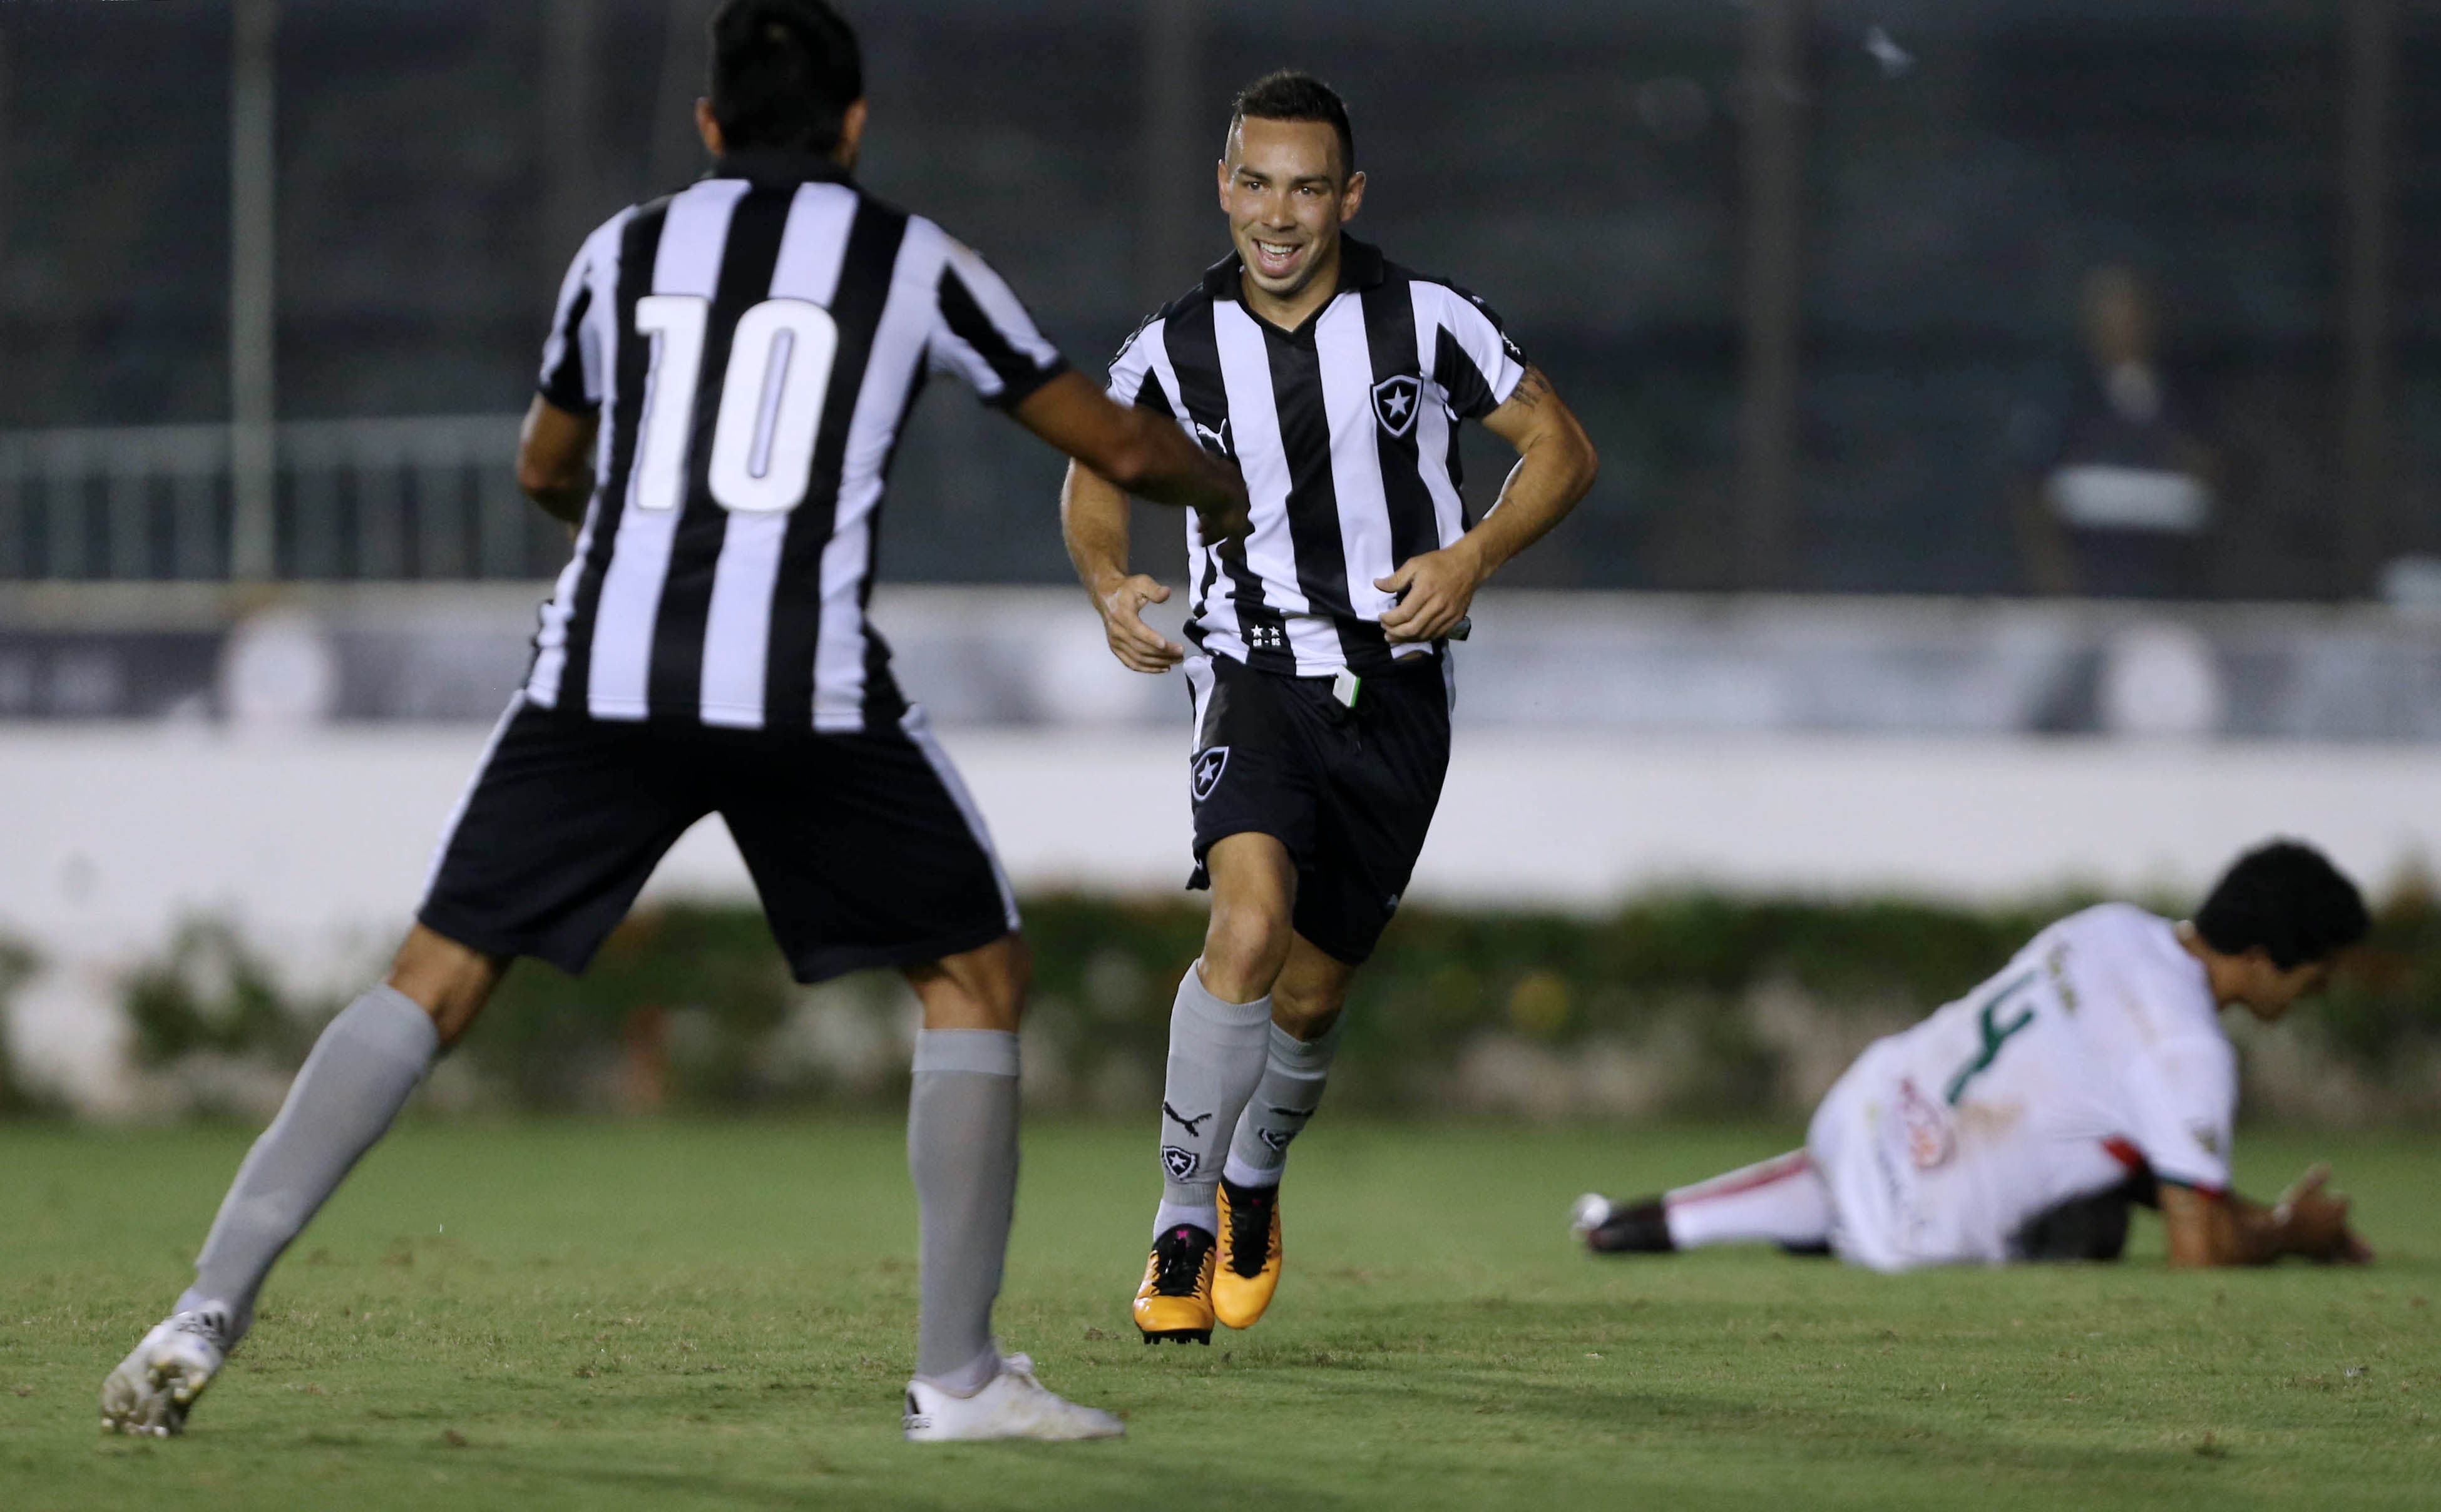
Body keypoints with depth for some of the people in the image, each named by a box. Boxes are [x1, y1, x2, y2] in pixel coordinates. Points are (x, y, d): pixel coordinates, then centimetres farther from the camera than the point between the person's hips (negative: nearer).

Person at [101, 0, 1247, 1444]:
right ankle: (958, 1372, 9)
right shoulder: (912, 260, 11)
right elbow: (1117, 444, 19)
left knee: (436, 978, 9)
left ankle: (211, 1308, -4)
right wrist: (1225, 493, 41)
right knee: (979, 971, 15)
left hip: (603, 673, 2)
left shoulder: (624, 252, 17)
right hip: (809, 689, -2)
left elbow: (547, 470, 34)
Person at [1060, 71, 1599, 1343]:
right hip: (1254, 678, -1)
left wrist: (1475, 555, -13)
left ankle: (1254, 1178, 41)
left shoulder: (1425, 321, -5)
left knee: (1308, 997, 8)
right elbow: (1095, 468, 15)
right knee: (1248, 928, -27)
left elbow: (1560, 450, 3)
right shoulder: (1177, 347, -3)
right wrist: (1109, 584, -4)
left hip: (1394, 698, 1)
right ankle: (1183, 1222, -14)